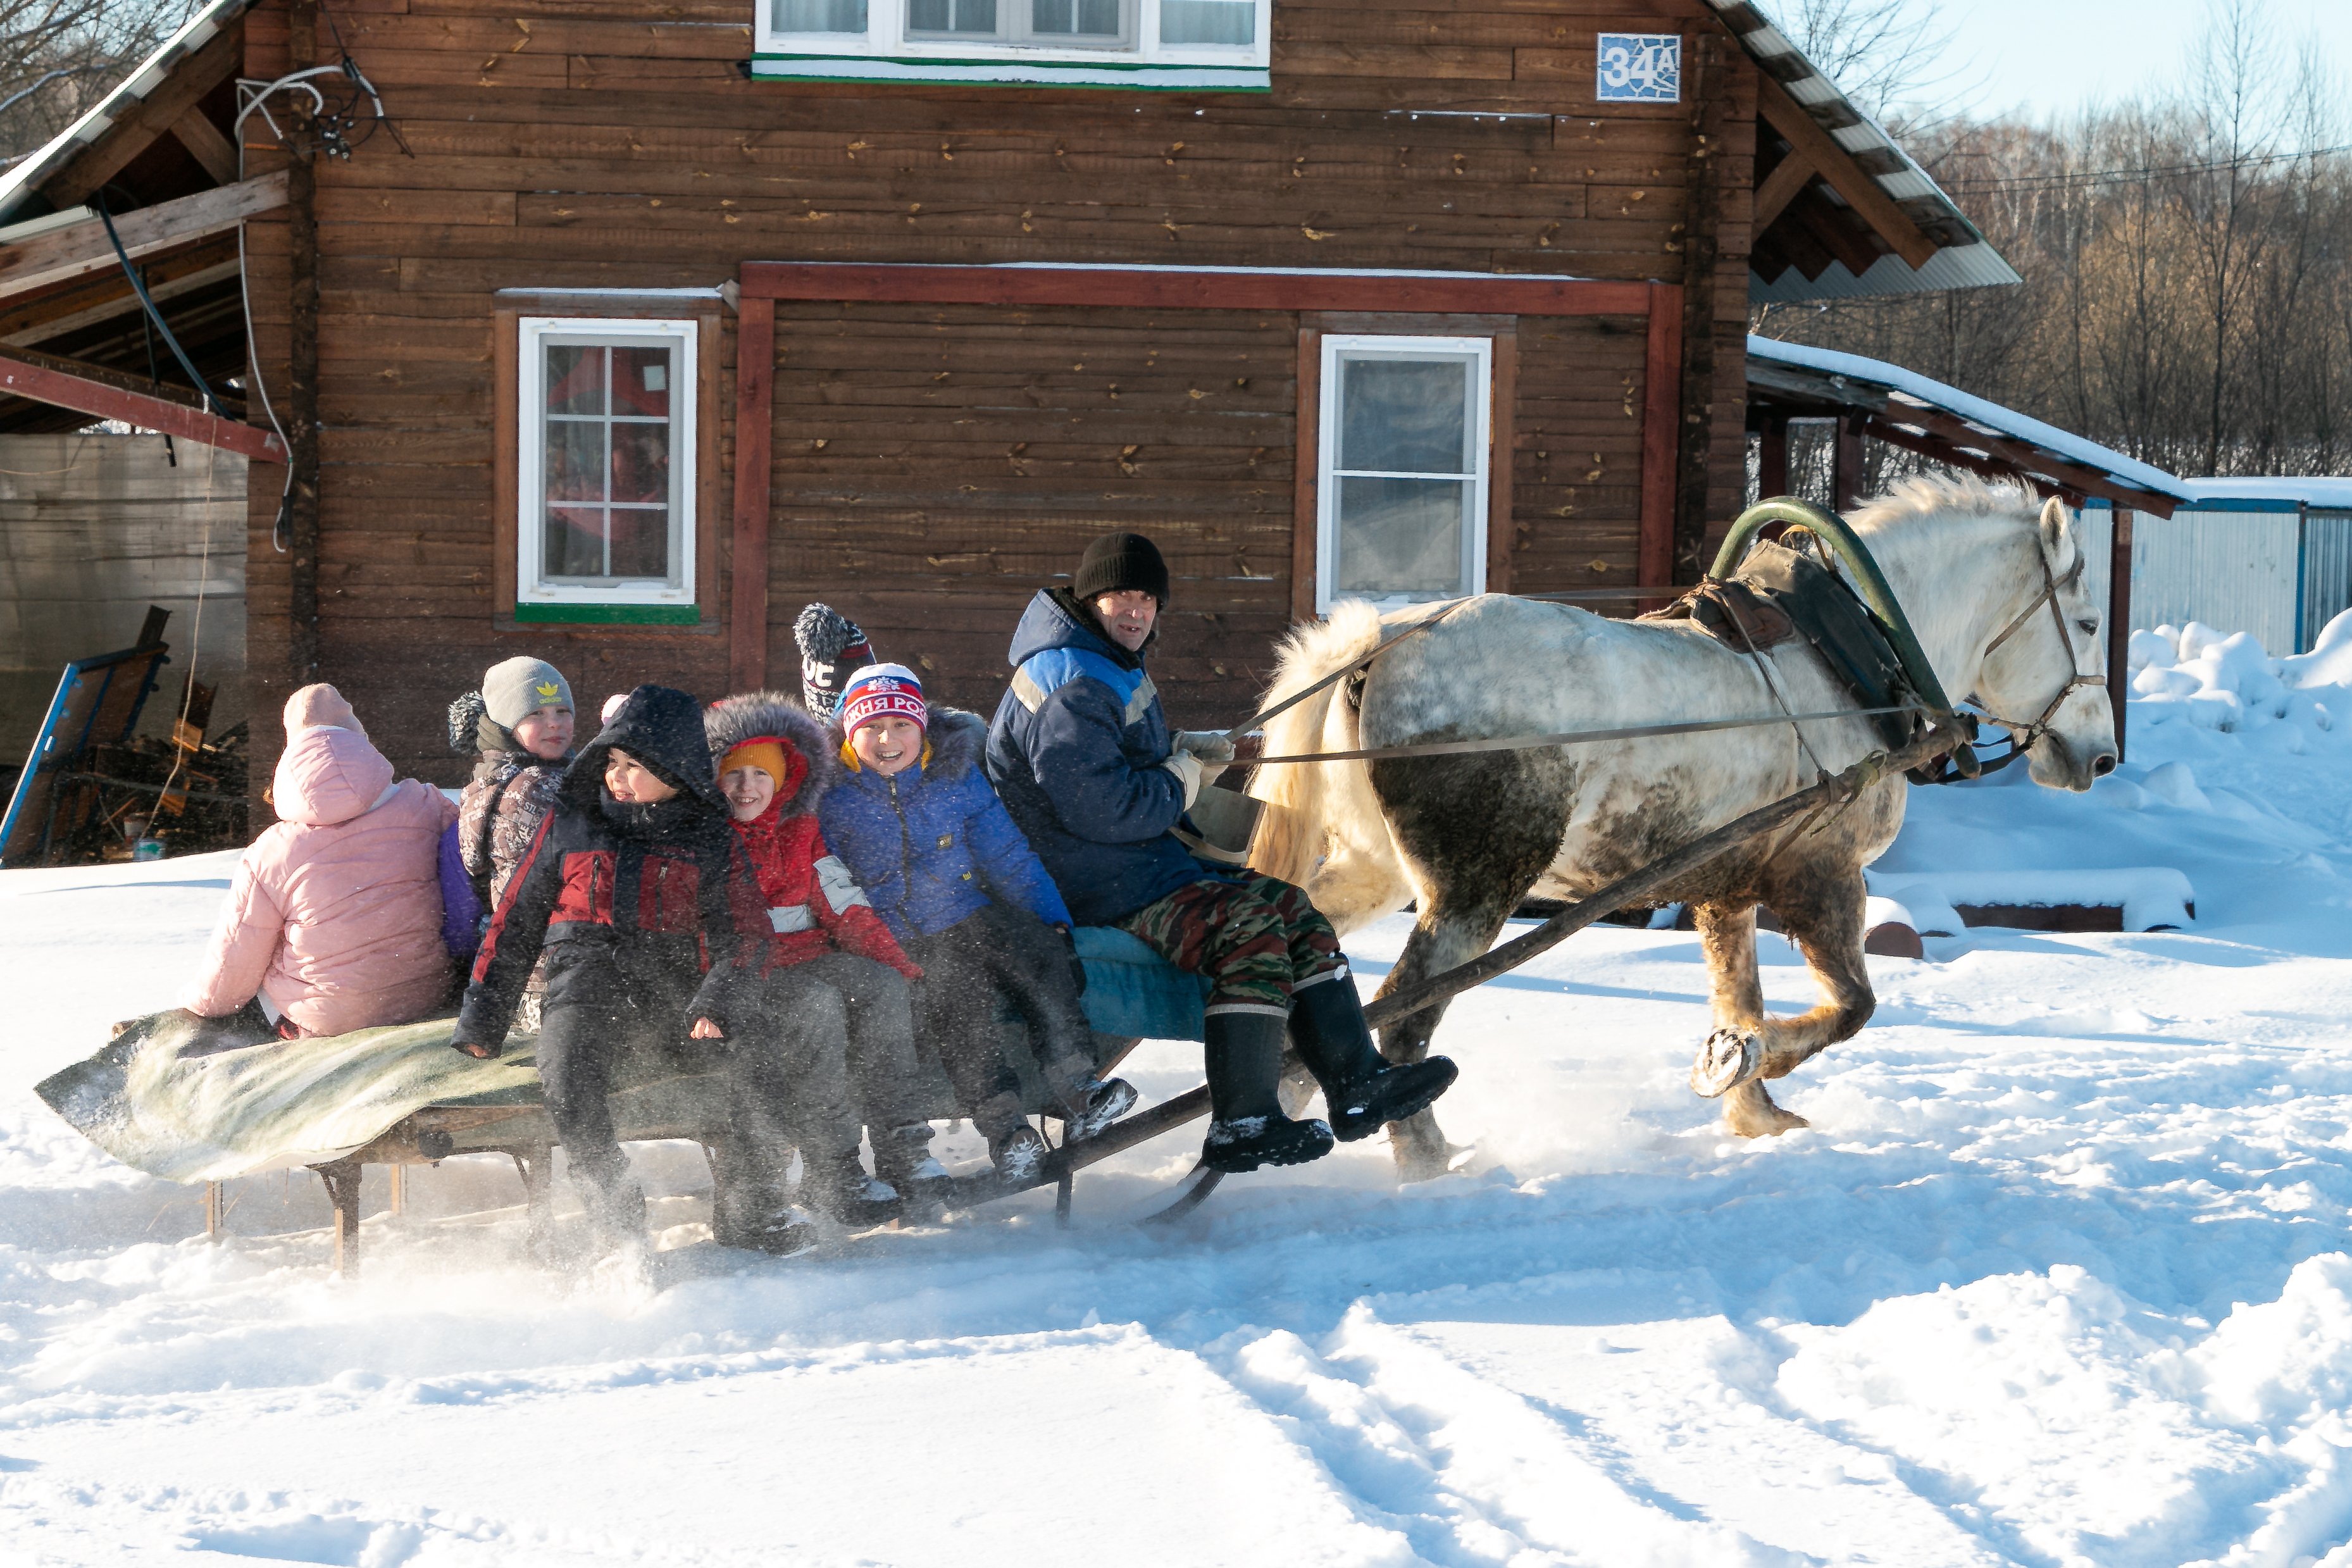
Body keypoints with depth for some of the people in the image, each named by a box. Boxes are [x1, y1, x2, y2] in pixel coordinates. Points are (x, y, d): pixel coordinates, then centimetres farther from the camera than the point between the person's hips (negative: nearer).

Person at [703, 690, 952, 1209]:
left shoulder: (801, 833, 15)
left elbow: (844, 904, 13)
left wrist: (892, 959, -1)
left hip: (810, 957, 5)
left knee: (882, 983, -24)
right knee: (815, 1004, -34)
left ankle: (903, 1148, -26)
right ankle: (830, 1171, -33)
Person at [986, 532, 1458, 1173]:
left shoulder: (1116, 671, 17)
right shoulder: (1071, 688, -19)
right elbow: (1099, 809, -25)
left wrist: (1185, 753, 13)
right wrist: (1181, 780, -9)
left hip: (1144, 863, 11)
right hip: (1098, 891, -11)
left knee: (1290, 908, 3)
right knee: (1249, 929, -27)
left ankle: (1357, 1086, -1)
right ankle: (1242, 1127, -29)